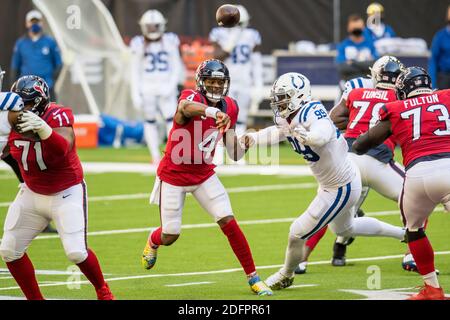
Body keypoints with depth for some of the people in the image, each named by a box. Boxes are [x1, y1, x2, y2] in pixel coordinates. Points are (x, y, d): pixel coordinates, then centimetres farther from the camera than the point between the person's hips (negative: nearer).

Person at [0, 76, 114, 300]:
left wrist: (43, 129, -59)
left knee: (76, 252, -14)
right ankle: (35, 299, 16)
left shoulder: (58, 116, -24)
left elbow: (63, 149, -42)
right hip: (32, 194, 6)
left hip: (66, 194, -6)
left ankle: (103, 292, 15)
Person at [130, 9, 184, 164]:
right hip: (147, 88, 0)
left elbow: (177, 67, 3)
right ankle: (155, 155, 10)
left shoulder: (169, 42, 1)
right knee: (150, 121, 4)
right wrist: (135, 94, -2)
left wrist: (171, 86, -9)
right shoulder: (140, 45, 1)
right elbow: (135, 71, 4)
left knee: (171, 119, -9)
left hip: (165, 87, 0)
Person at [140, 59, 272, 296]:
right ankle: (153, 241, 44)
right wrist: (214, 112, -70)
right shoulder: (191, 97, -21)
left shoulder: (229, 108, -3)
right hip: (173, 176, -4)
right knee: (170, 237, 5)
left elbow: (234, 154, 0)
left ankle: (253, 278, 1)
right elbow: (185, 108, -51)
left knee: (228, 222, -9)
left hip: (204, 175, 4)